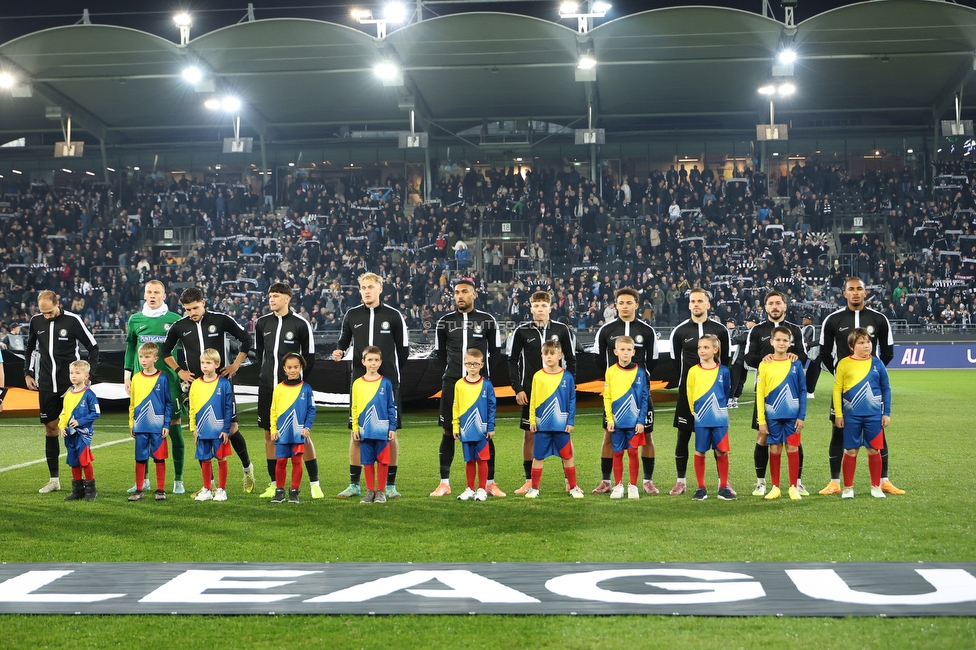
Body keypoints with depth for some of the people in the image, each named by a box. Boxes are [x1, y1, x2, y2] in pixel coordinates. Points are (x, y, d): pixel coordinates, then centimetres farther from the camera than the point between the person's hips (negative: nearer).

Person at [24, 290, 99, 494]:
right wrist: (28, 373, 12)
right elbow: (30, 349, 19)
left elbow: (93, 347, -3)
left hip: (71, 384, -4)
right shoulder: (36, 321, 3)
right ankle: (54, 479, 13)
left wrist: (88, 374, -8)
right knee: (50, 428, 6)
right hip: (47, 385, 4)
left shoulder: (73, 320, -10)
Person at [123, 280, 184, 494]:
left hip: (169, 379, -3)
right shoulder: (135, 320, 9)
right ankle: (143, 479, 16)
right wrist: (127, 374, 11)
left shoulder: (174, 320, 1)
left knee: (174, 425, -2)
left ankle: (178, 480, 5)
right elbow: (130, 348, 16)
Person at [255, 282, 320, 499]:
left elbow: (309, 357, 1)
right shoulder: (262, 323, 8)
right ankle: (275, 484, 16)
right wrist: (268, 371, 15)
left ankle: (315, 484, 2)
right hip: (267, 387, 4)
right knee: (269, 434, 7)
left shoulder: (301, 324, -4)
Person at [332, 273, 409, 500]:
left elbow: (403, 348, 8)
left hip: (388, 383, -2)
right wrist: (339, 352, -3)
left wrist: (392, 374, 10)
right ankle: (354, 484, 11)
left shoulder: (393, 316, 1)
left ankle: (390, 485, 8)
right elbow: (344, 340, 18)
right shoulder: (352, 315, 7)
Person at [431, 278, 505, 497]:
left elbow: (494, 349, 14)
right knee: (448, 432, 2)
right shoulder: (445, 322, 5)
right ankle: (444, 483, 8)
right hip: (452, 383, 1)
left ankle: (490, 483, 7)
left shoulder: (487, 321, 2)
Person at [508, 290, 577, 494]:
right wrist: (518, 389, -1)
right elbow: (513, 361, 5)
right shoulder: (521, 332, 1)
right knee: (529, 435, 4)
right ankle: (529, 480, 12)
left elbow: (571, 360, 6)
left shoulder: (562, 330, 1)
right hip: (530, 391, 0)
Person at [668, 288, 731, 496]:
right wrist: (686, 383, 8)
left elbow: (725, 362, 8)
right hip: (688, 391, 0)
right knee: (683, 436, 3)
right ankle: (681, 481, 11)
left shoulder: (720, 330, 3)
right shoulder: (680, 331, 2)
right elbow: (675, 362, 9)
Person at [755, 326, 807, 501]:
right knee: (774, 449, 6)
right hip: (772, 416, 0)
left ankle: (793, 487, 10)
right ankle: (775, 487, 15)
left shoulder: (796, 364, 1)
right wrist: (761, 420, -3)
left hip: (792, 415, 0)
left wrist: (801, 416, -3)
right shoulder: (765, 365, 0)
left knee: (793, 449, 1)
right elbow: (760, 394, 1)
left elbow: (803, 391, 3)